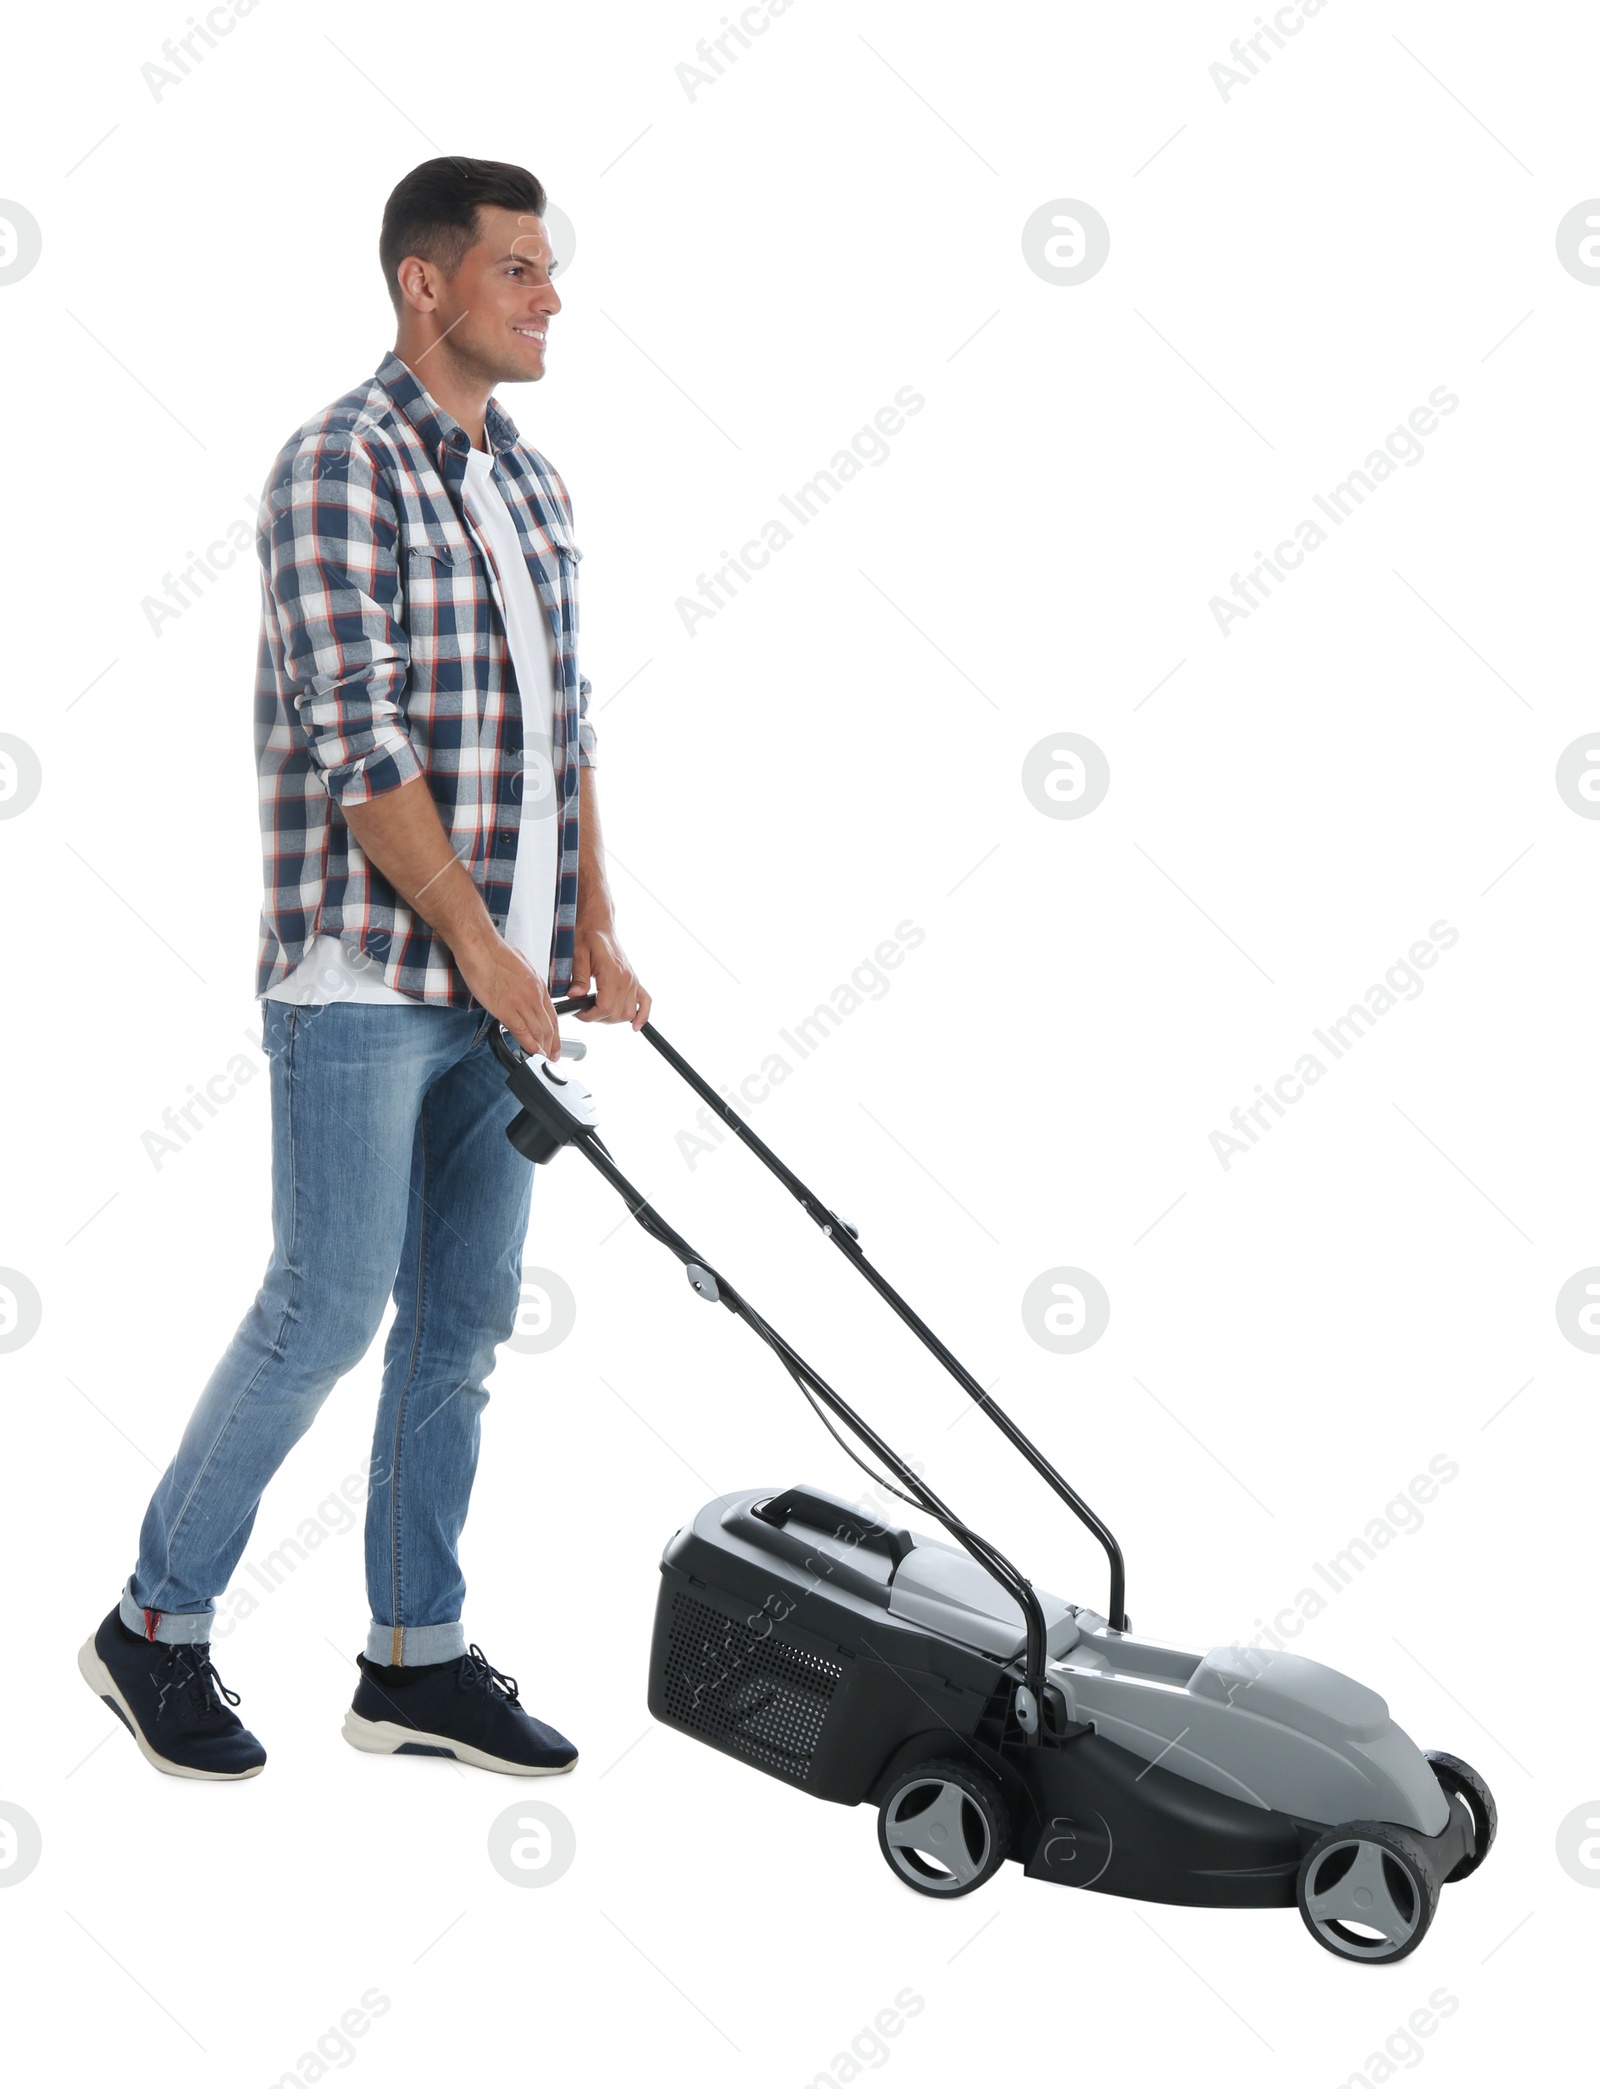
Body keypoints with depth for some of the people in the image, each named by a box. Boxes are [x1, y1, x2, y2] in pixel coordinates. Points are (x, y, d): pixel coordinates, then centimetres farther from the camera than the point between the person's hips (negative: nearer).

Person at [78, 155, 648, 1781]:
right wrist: (481, 947, -16)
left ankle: (417, 1662, 20)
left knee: (464, 1322, 10)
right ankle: (157, 1628, 15)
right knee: (326, 1314, -4)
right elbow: (357, 736, -17)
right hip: (366, 978, -8)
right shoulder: (343, 463, -10)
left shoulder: (529, 485, 15)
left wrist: (592, 937, 8)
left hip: (501, 987, 8)